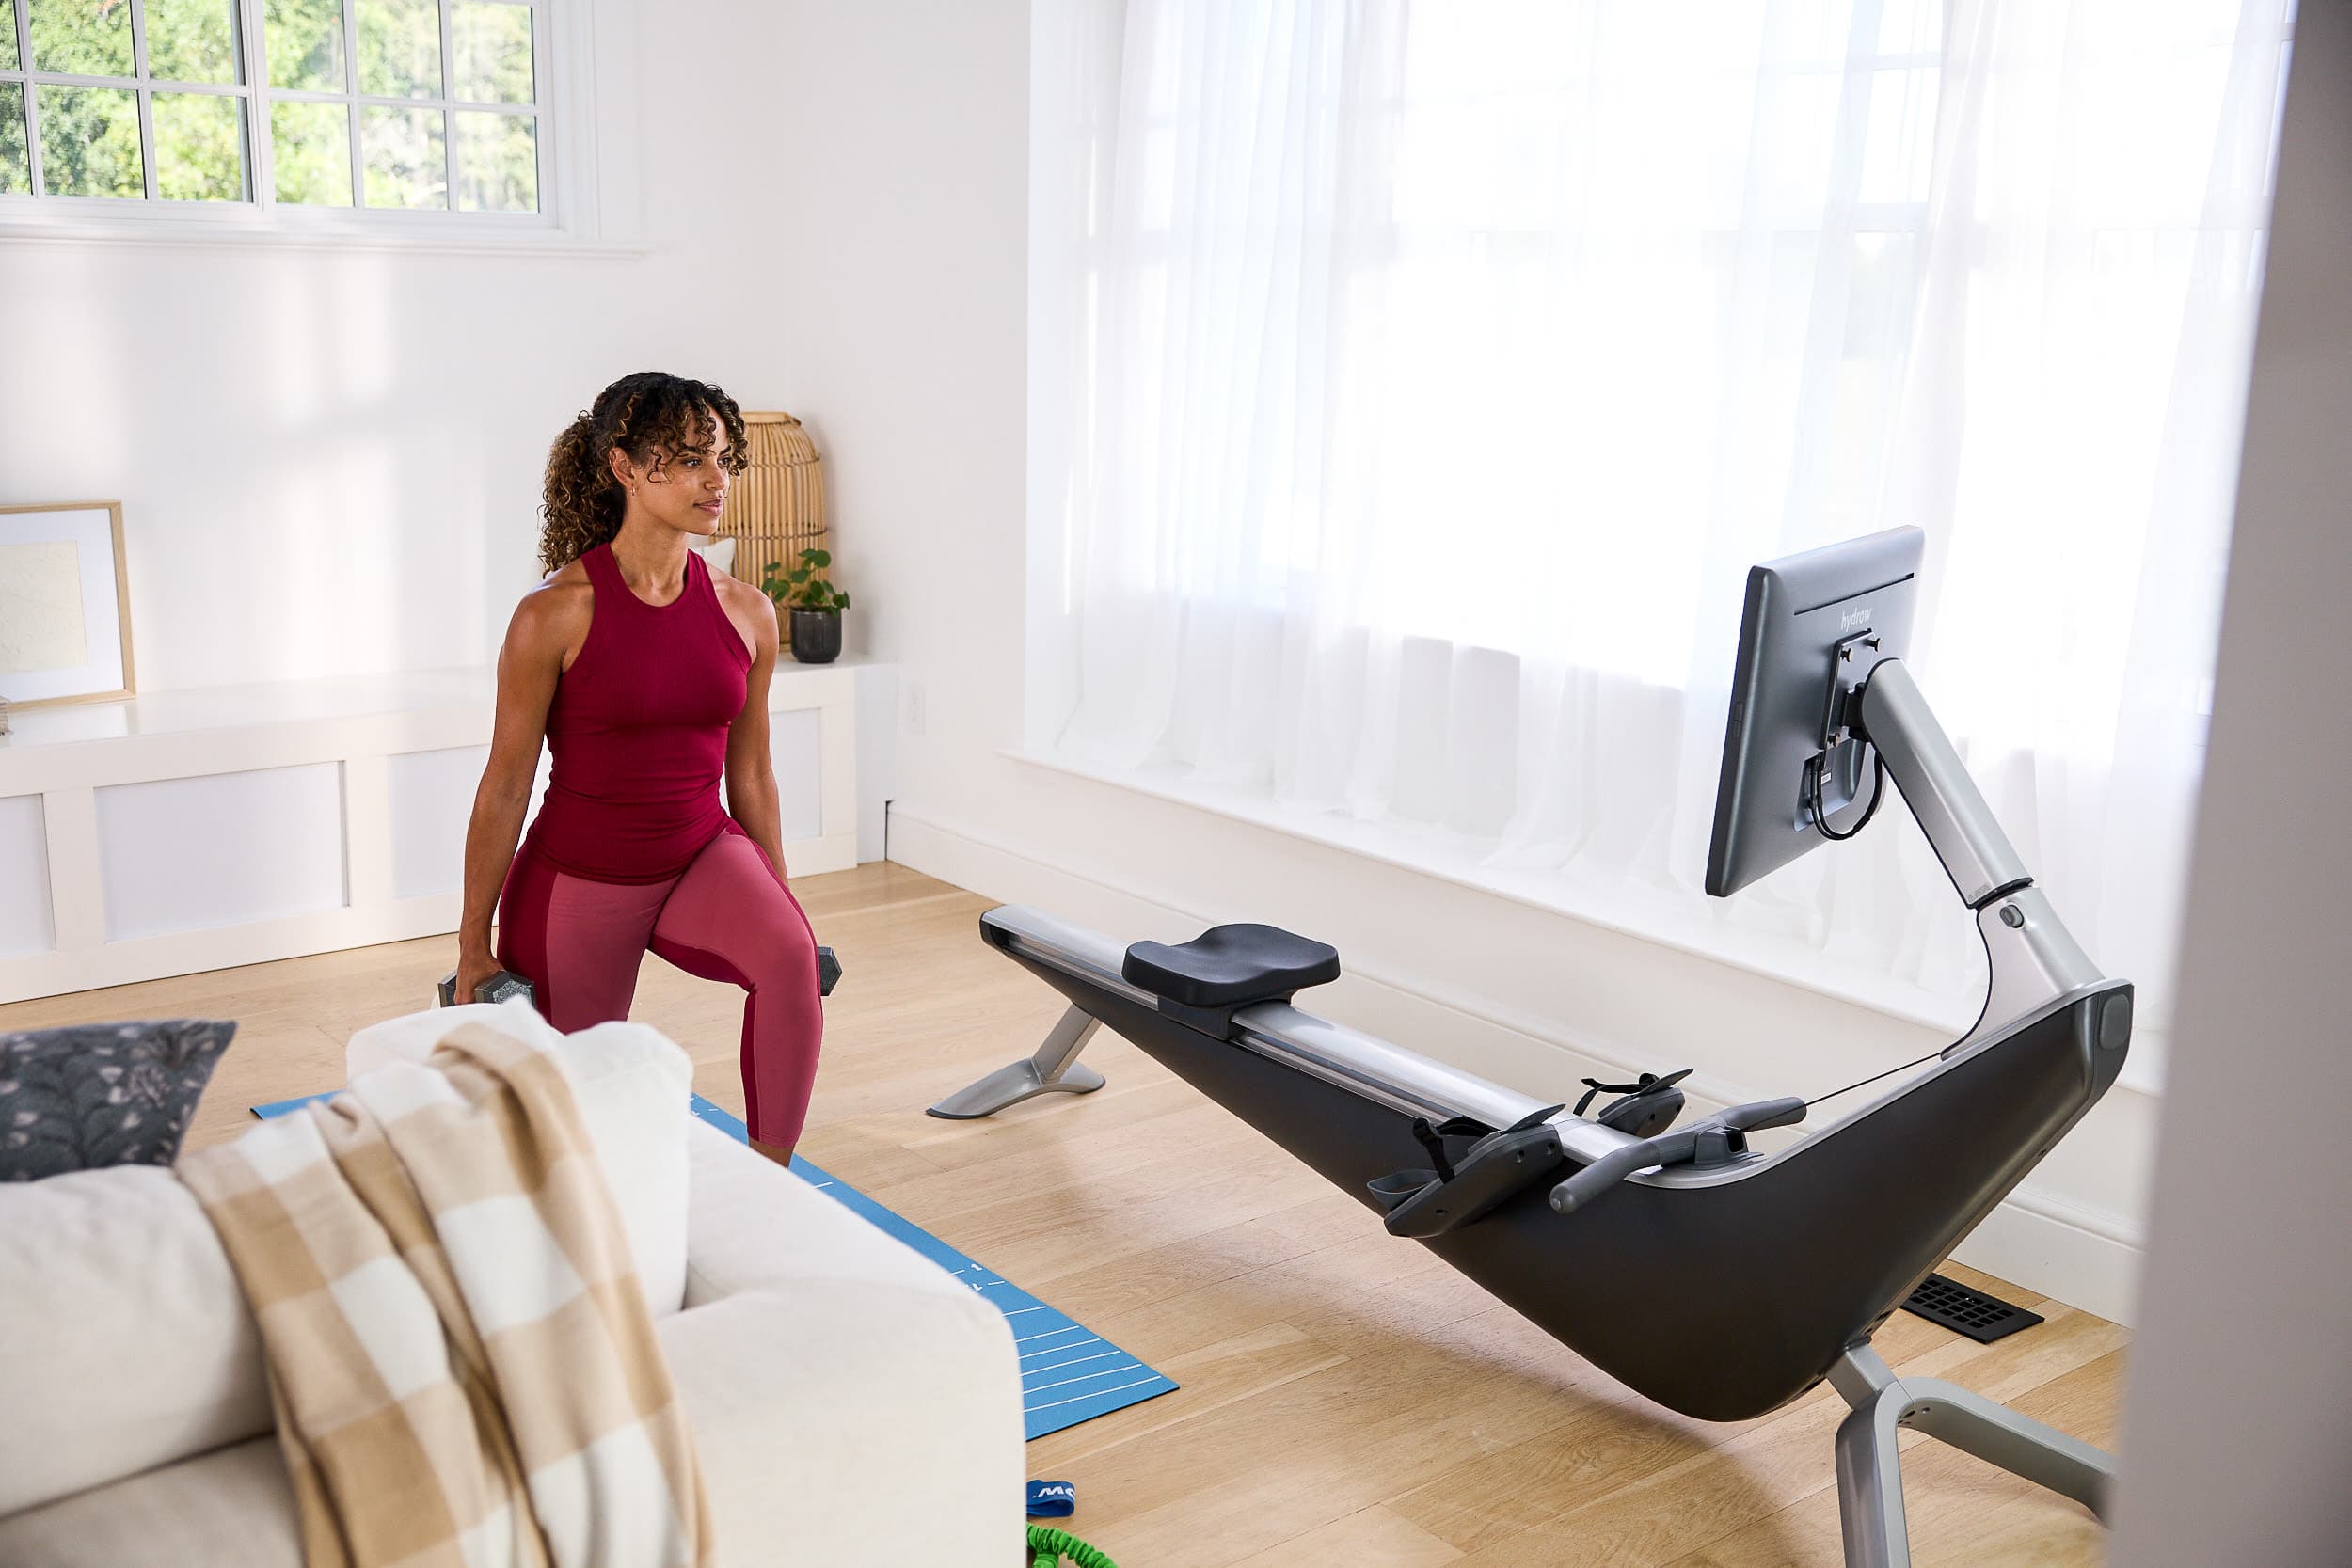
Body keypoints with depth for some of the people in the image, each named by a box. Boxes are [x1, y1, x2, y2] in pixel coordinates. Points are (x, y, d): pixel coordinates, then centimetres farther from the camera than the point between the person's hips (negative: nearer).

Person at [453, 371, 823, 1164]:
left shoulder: (747, 614, -4)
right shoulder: (557, 613, -15)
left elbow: (750, 778, 7)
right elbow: (505, 785, -9)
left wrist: (777, 910, 12)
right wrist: (474, 944, -6)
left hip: (702, 858, 3)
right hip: (576, 881, -2)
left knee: (792, 956, -30)